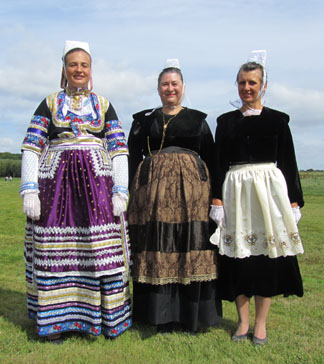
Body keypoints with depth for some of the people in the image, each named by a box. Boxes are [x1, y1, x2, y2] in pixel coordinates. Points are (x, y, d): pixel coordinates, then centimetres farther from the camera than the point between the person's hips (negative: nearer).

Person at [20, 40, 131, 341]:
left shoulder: (103, 105, 13)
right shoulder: (49, 104, 11)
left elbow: (119, 150, 8)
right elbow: (31, 148, 5)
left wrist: (120, 192, -3)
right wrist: (29, 190, -6)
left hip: (96, 181, 0)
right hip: (55, 182, 0)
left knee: (101, 249, -4)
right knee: (56, 250, 0)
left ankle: (108, 317, 10)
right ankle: (57, 318, 13)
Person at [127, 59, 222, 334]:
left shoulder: (198, 119, 13)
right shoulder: (144, 120, 14)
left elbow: (209, 157, 10)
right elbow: (133, 158, 10)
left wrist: (212, 194, 2)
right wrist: (136, 192, -1)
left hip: (191, 187, 0)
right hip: (153, 187, 1)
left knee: (192, 248, -2)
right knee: (157, 250, -2)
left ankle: (192, 316, 10)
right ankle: (163, 316, 9)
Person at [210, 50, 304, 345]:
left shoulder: (278, 120, 6)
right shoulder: (226, 121, 9)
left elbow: (289, 163, 5)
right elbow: (219, 163, 6)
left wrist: (294, 201, -1)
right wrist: (217, 200, -2)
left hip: (270, 188, -1)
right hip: (235, 191, 1)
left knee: (267, 253, 1)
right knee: (238, 254, 2)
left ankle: (261, 324, 14)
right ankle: (243, 321, 17)